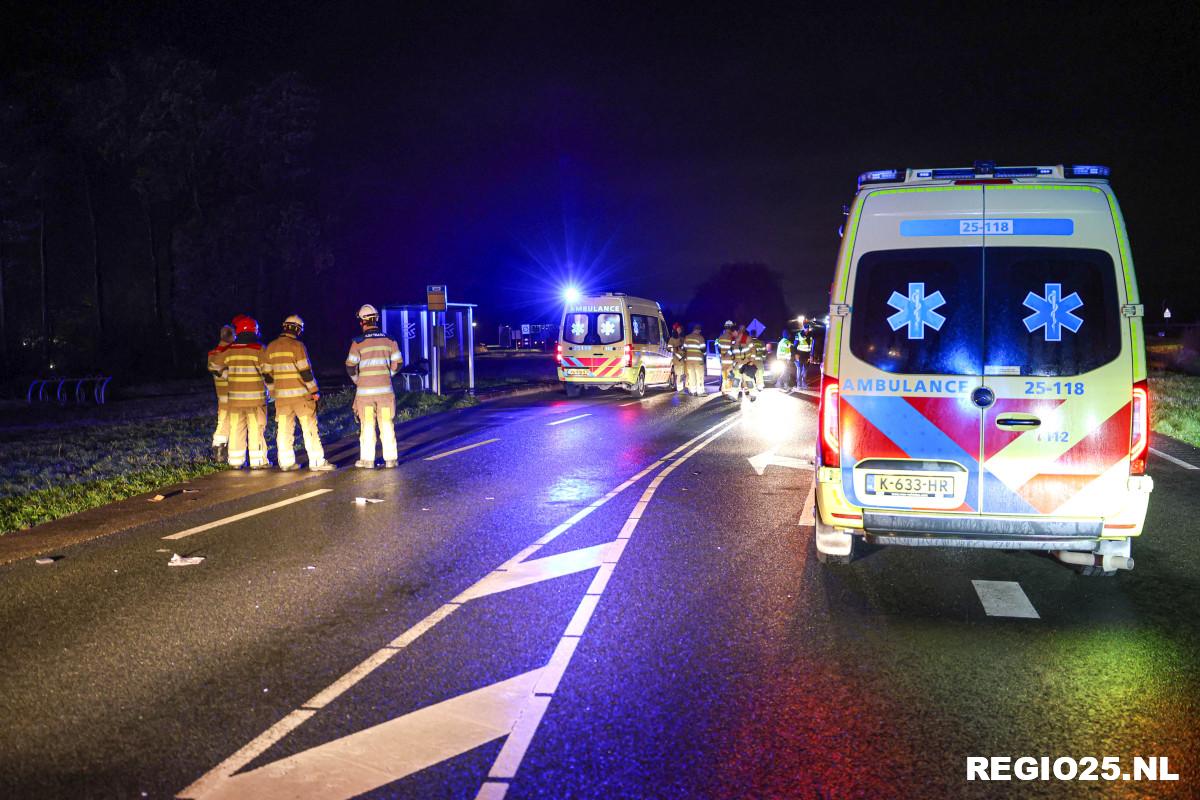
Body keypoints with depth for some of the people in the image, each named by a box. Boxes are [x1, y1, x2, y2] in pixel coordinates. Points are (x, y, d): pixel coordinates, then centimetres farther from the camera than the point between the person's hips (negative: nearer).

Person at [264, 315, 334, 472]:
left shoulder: (271, 347, 8)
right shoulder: (297, 346, -10)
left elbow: (267, 371, 11)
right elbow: (305, 371, -13)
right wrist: (314, 391, -8)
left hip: (281, 395, 6)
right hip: (300, 394, -5)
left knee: (284, 429, 8)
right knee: (310, 428, -1)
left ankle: (286, 462, 10)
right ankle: (317, 462, -1)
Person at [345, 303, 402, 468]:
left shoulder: (358, 343, -7)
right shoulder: (389, 340, 1)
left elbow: (350, 366, -4)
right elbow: (397, 364, 4)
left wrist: (357, 381, 14)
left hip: (365, 391, -2)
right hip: (385, 389, 2)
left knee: (367, 426, 6)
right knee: (387, 424, 6)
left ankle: (367, 459, 9)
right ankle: (390, 459, 7)